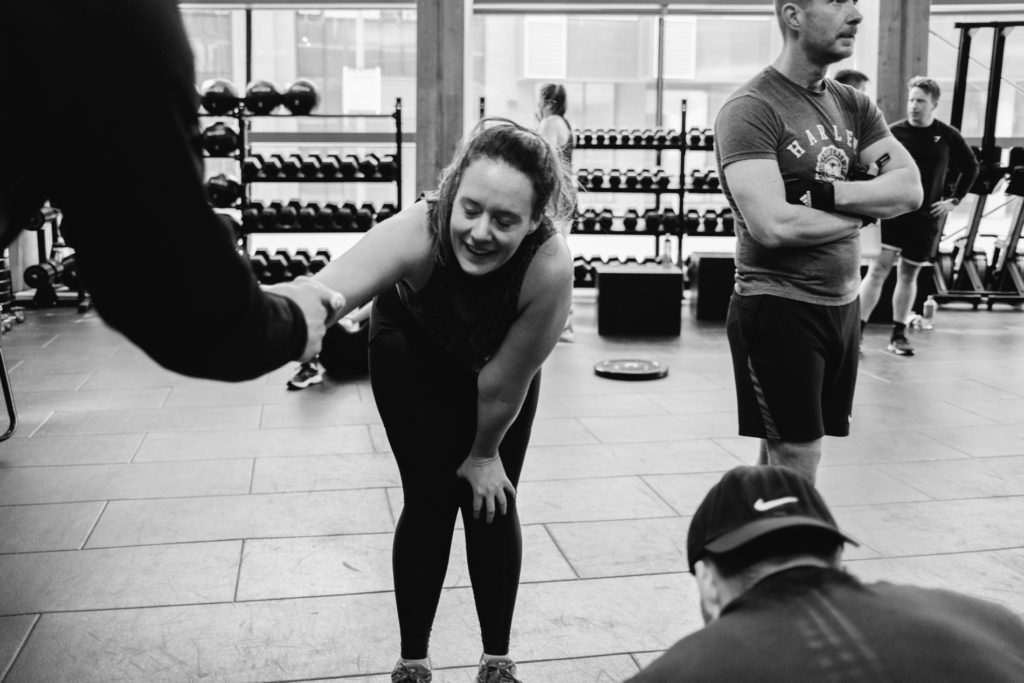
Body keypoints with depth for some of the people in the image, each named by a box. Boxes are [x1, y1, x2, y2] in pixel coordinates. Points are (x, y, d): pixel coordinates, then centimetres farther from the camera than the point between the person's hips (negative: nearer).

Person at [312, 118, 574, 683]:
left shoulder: (550, 267, -41)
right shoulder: (416, 234, -42)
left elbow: (503, 385, -26)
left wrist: (484, 454, -12)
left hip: (500, 360, 1)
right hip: (412, 353, 0)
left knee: (492, 503, 2)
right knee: (429, 501, -1)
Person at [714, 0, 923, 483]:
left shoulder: (854, 106, 10)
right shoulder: (751, 109, -13)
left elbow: (910, 189, 0)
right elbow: (773, 225, -24)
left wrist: (827, 191, -16)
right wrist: (864, 211, -9)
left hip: (842, 304, 7)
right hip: (778, 308, -7)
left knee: (781, 462, 15)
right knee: (797, 465, -2)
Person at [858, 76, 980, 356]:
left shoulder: (948, 136, 1)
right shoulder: (894, 132, -4)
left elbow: (971, 168, 14)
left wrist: (954, 200, 7)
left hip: (926, 217, 2)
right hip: (892, 210, -2)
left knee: (908, 274, 10)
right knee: (878, 268, -12)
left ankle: (898, 335, 19)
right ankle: (857, 331, -9)